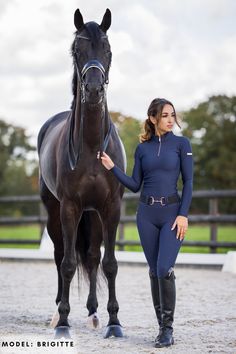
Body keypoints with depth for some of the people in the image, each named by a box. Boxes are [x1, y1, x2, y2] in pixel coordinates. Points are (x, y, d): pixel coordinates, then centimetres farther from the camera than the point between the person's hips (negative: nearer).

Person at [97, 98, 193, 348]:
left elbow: (188, 182, -4)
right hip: (146, 214, 3)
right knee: (154, 271, 6)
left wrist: (183, 215, -12)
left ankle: (167, 329, -4)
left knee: (164, 269, -15)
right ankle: (162, 326, 15)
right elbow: (135, 185, 8)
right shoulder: (142, 148, 7)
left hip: (172, 212, -3)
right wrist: (112, 167, -2)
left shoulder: (181, 143, -1)